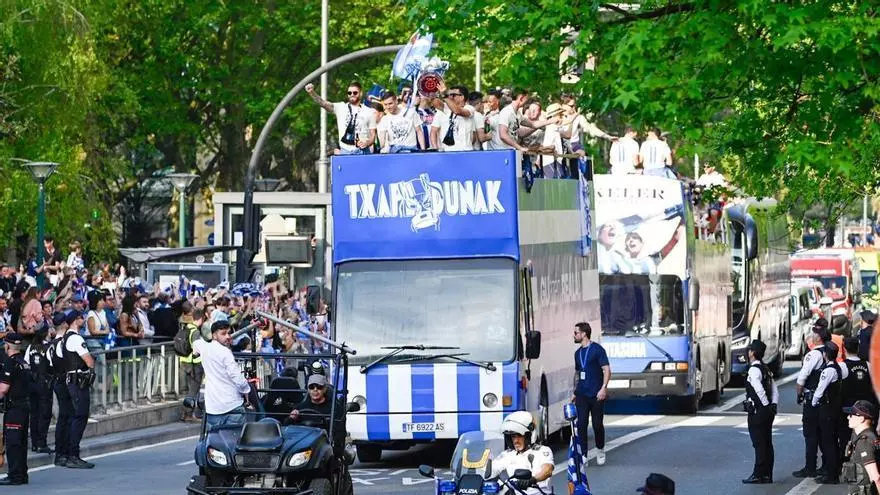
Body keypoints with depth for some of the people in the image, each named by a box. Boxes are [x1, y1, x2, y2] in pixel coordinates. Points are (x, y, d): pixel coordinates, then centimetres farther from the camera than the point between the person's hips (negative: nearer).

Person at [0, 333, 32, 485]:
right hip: (25, 404, 9)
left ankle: (15, 476, -8)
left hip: (14, 407, -9)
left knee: (12, 442, -7)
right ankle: (22, 475, 17)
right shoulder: (24, 362, 14)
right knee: (21, 442, 13)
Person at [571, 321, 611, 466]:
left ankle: (600, 450, 23)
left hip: (596, 395, -5)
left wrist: (604, 388, -21)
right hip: (582, 395, 5)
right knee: (581, 424, -4)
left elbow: (607, 370, -10)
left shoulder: (597, 349, -6)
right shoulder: (578, 353, 15)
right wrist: (575, 392, 20)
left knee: (597, 424, 2)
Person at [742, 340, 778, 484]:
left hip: (757, 412, -9)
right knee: (767, 443, 11)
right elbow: (774, 389, 13)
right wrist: (773, 405, 6)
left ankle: (758, 475, -7)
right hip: (768, 412, 9)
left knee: (759, 444, -7)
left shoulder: (754, 370, -15)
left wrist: (767, 405, -15)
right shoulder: (766, 369, 14)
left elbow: (759, 390, -24)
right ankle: (767, 475, 15)